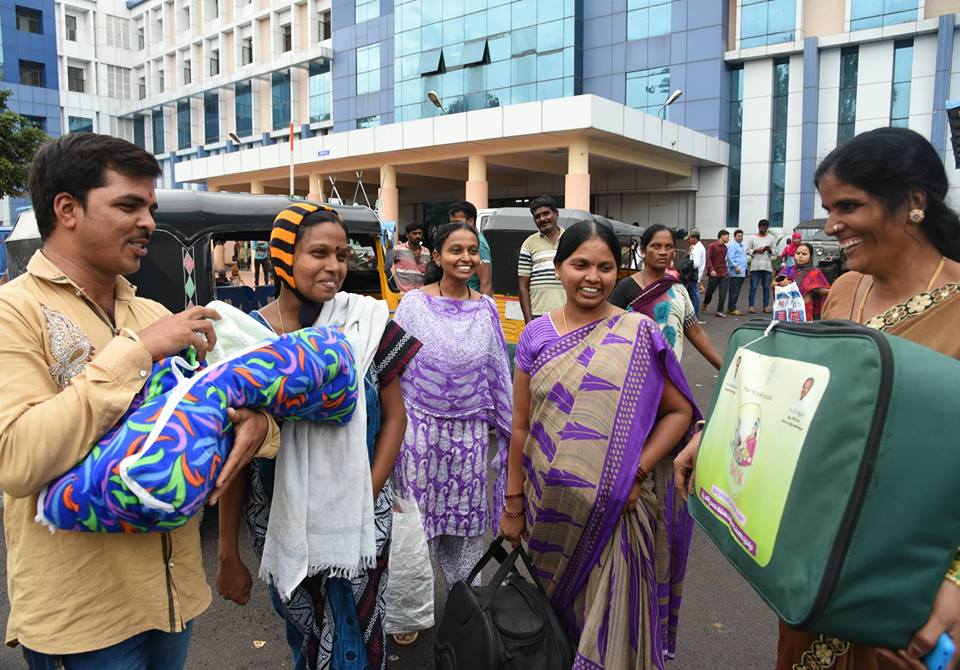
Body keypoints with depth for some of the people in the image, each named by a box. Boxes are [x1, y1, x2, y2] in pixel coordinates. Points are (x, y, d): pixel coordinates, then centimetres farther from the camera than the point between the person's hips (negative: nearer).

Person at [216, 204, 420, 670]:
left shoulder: (366, 322, -7)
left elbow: (394, 416, 0)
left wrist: (368, 495, -8)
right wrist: (228, 553, -1)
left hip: (358, 521, 0)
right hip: (282, 524, 0)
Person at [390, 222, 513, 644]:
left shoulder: (486, 308, 4)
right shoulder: (414, 304, -5)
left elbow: (498, 371, 10)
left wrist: (505, 422, 12)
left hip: (470, 430, 2)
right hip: (421, 427, -2)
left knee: (467, 514, 12)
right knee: (418, 513, 7)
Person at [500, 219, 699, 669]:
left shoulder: (639, 334, -6)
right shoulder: (535, 336, 0)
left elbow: (679, 410, -2)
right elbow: (521, 426, 4)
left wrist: (638, 471, -14)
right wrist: (513, 504, 6)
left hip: (618, 511, -2)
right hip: (551, 510, 3)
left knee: (612, 621, 8)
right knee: (555, 614, 20)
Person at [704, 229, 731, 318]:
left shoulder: (725, 247, 12)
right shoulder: (712, 246, -5)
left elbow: (723, 260, 17)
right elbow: (708, 258, -12)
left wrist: (726, 269, 11)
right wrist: (711, 269, -21)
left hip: (724, 274, 4)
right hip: (714, 274, -4)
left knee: (723, 294, -4)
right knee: (710, 291, 9)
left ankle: (719, 311, 1)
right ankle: (705, 304, 37)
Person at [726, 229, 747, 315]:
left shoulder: (741, 245, 22)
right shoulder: (732, 245, -7)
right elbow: (730, 257, -16)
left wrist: (746, 269, 20)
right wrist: (735, 266, -21)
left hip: (742, 272, 9)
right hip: (735, 272, -9)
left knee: (736, 291, 11)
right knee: (734, 291, -9)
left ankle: (731, 308, 16)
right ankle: (732, 309, -6)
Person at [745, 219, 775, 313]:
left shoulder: (771, 238, 12)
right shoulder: (752, 237, 6)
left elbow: (774, 251, 13)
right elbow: (747, 250, 4)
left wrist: (769, 250, -8)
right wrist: (756, 250, -11)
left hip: (767, 265, 2)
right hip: (755, 265, -2)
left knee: (766, 287, 3)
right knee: (753, 286, -4)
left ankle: (766, 306, 7)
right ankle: (751, 306, -1)